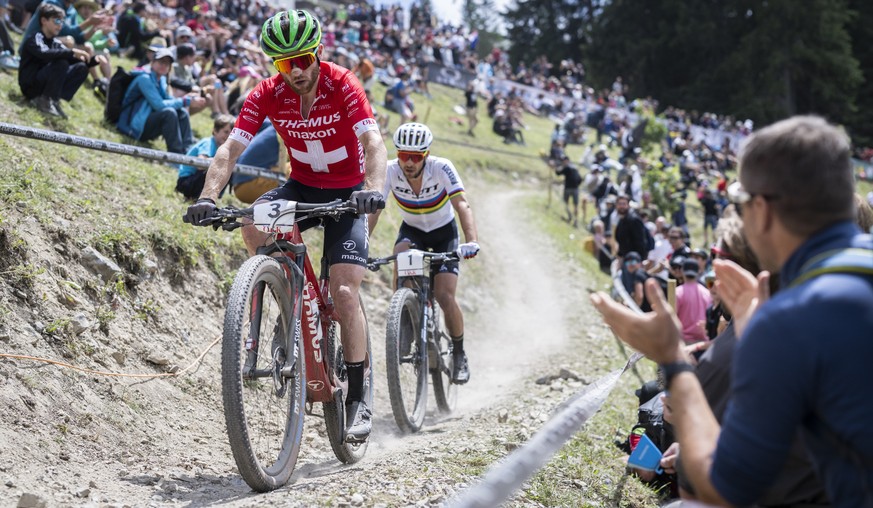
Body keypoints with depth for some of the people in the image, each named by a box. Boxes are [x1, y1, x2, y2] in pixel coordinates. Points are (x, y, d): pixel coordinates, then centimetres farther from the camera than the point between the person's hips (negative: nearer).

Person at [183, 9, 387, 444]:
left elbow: (373, 142, -32)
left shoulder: (342, 85, -21)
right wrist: (207, 198, -38)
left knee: (343, 292, -16)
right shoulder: (267, 95, -14)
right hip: (301, 186, 3)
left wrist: (373, 190, -51)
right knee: (252, 218, -29)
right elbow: (230, 149, -21)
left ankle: (358, 398, -9)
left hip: (346, 193, -3)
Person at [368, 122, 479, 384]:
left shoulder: (442, 168, -29)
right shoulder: (390, 171, -24)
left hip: (443, 232, -2)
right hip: (412, 230, 2)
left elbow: (462, 206, -38)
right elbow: (373, 211, -25)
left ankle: (459, 354, 7)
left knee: (445, 296, -16)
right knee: (401, 253, -34)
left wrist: (472, 241, -53)